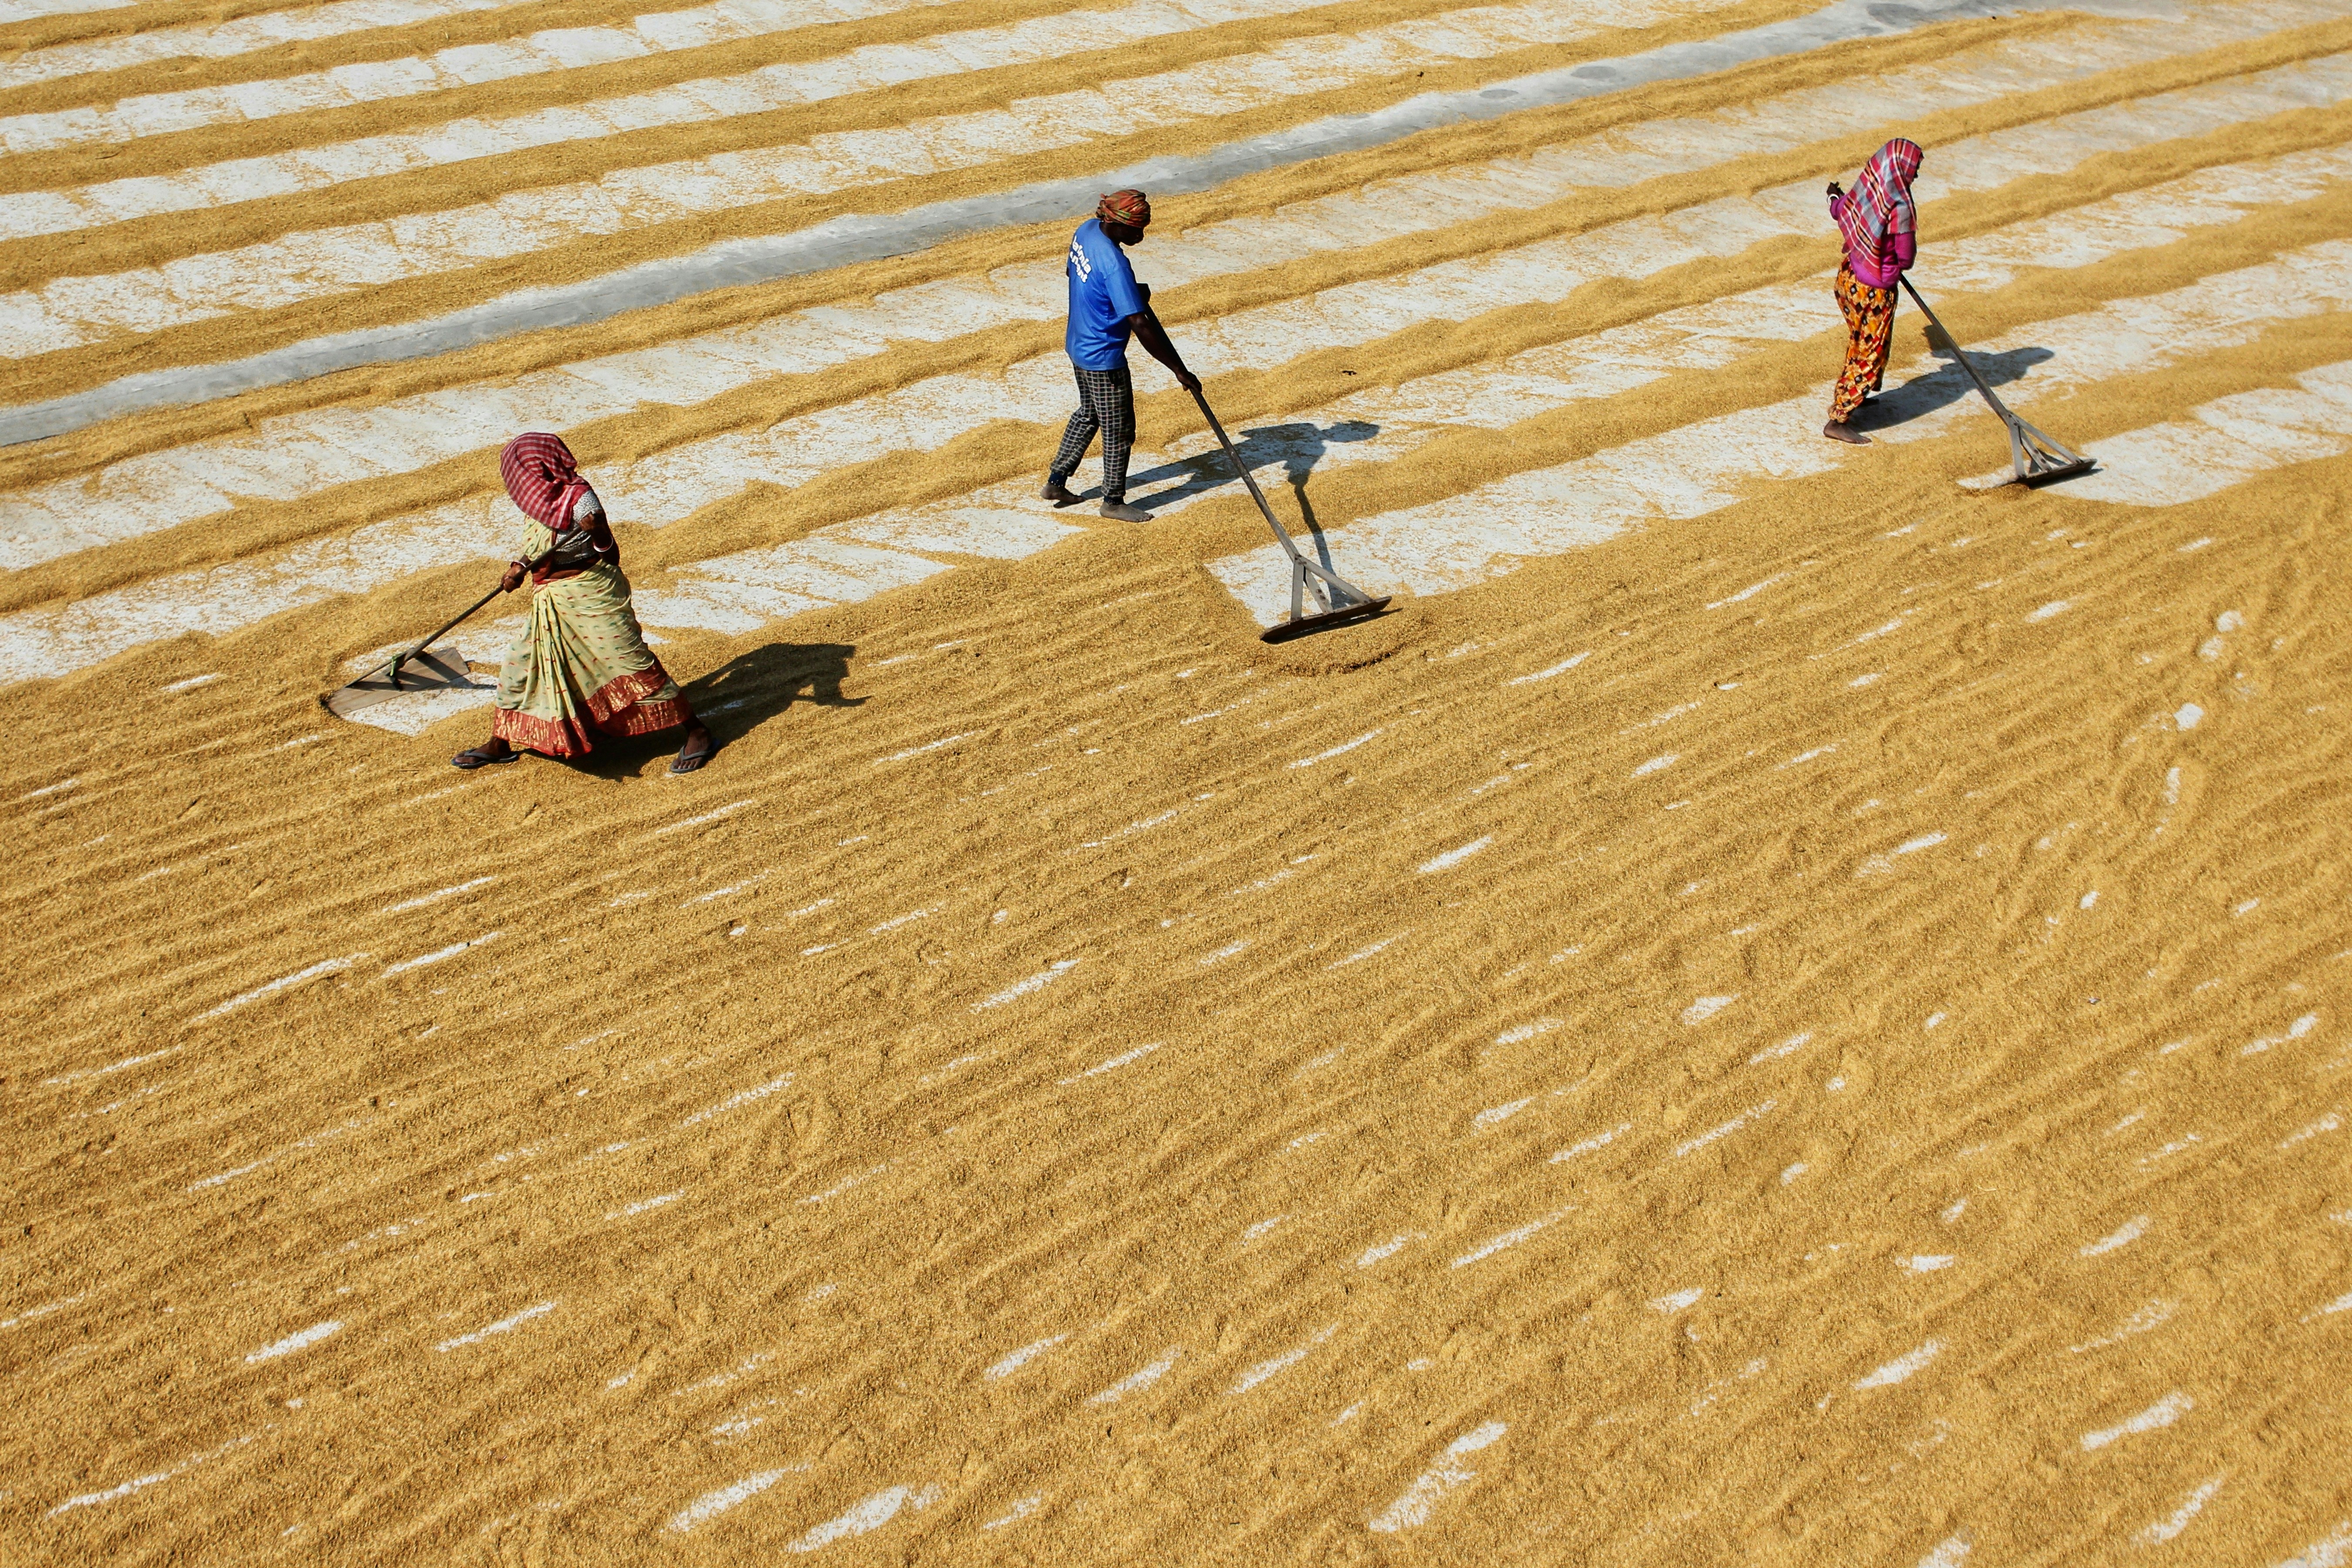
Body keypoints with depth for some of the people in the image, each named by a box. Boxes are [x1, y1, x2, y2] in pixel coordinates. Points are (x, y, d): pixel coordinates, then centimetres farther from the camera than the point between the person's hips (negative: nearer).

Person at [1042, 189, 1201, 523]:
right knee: (1119, 430, 7)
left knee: (1087, 416, 26)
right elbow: (1140, 324, -33)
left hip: (1079, 346, 9)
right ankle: (1113, 501, 21)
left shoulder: (1086, 231, -4)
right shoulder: (1115, 264, -31)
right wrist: (1178, 370, -30)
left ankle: (1056, 482, 34)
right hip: (1104, 360, -9)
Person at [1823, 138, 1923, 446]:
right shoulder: (1900, 207, -25)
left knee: (1860, 344, 27)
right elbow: (1906, 258, -15)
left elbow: (1840, 211, 21)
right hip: (1874, 290, -8)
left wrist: (1836, 197, 45)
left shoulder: (1863, 192, -3)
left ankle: (1848, 397, 44)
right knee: (1870, 355, 4)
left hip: (1849, 278, 8)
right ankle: (1838, 420, 5)